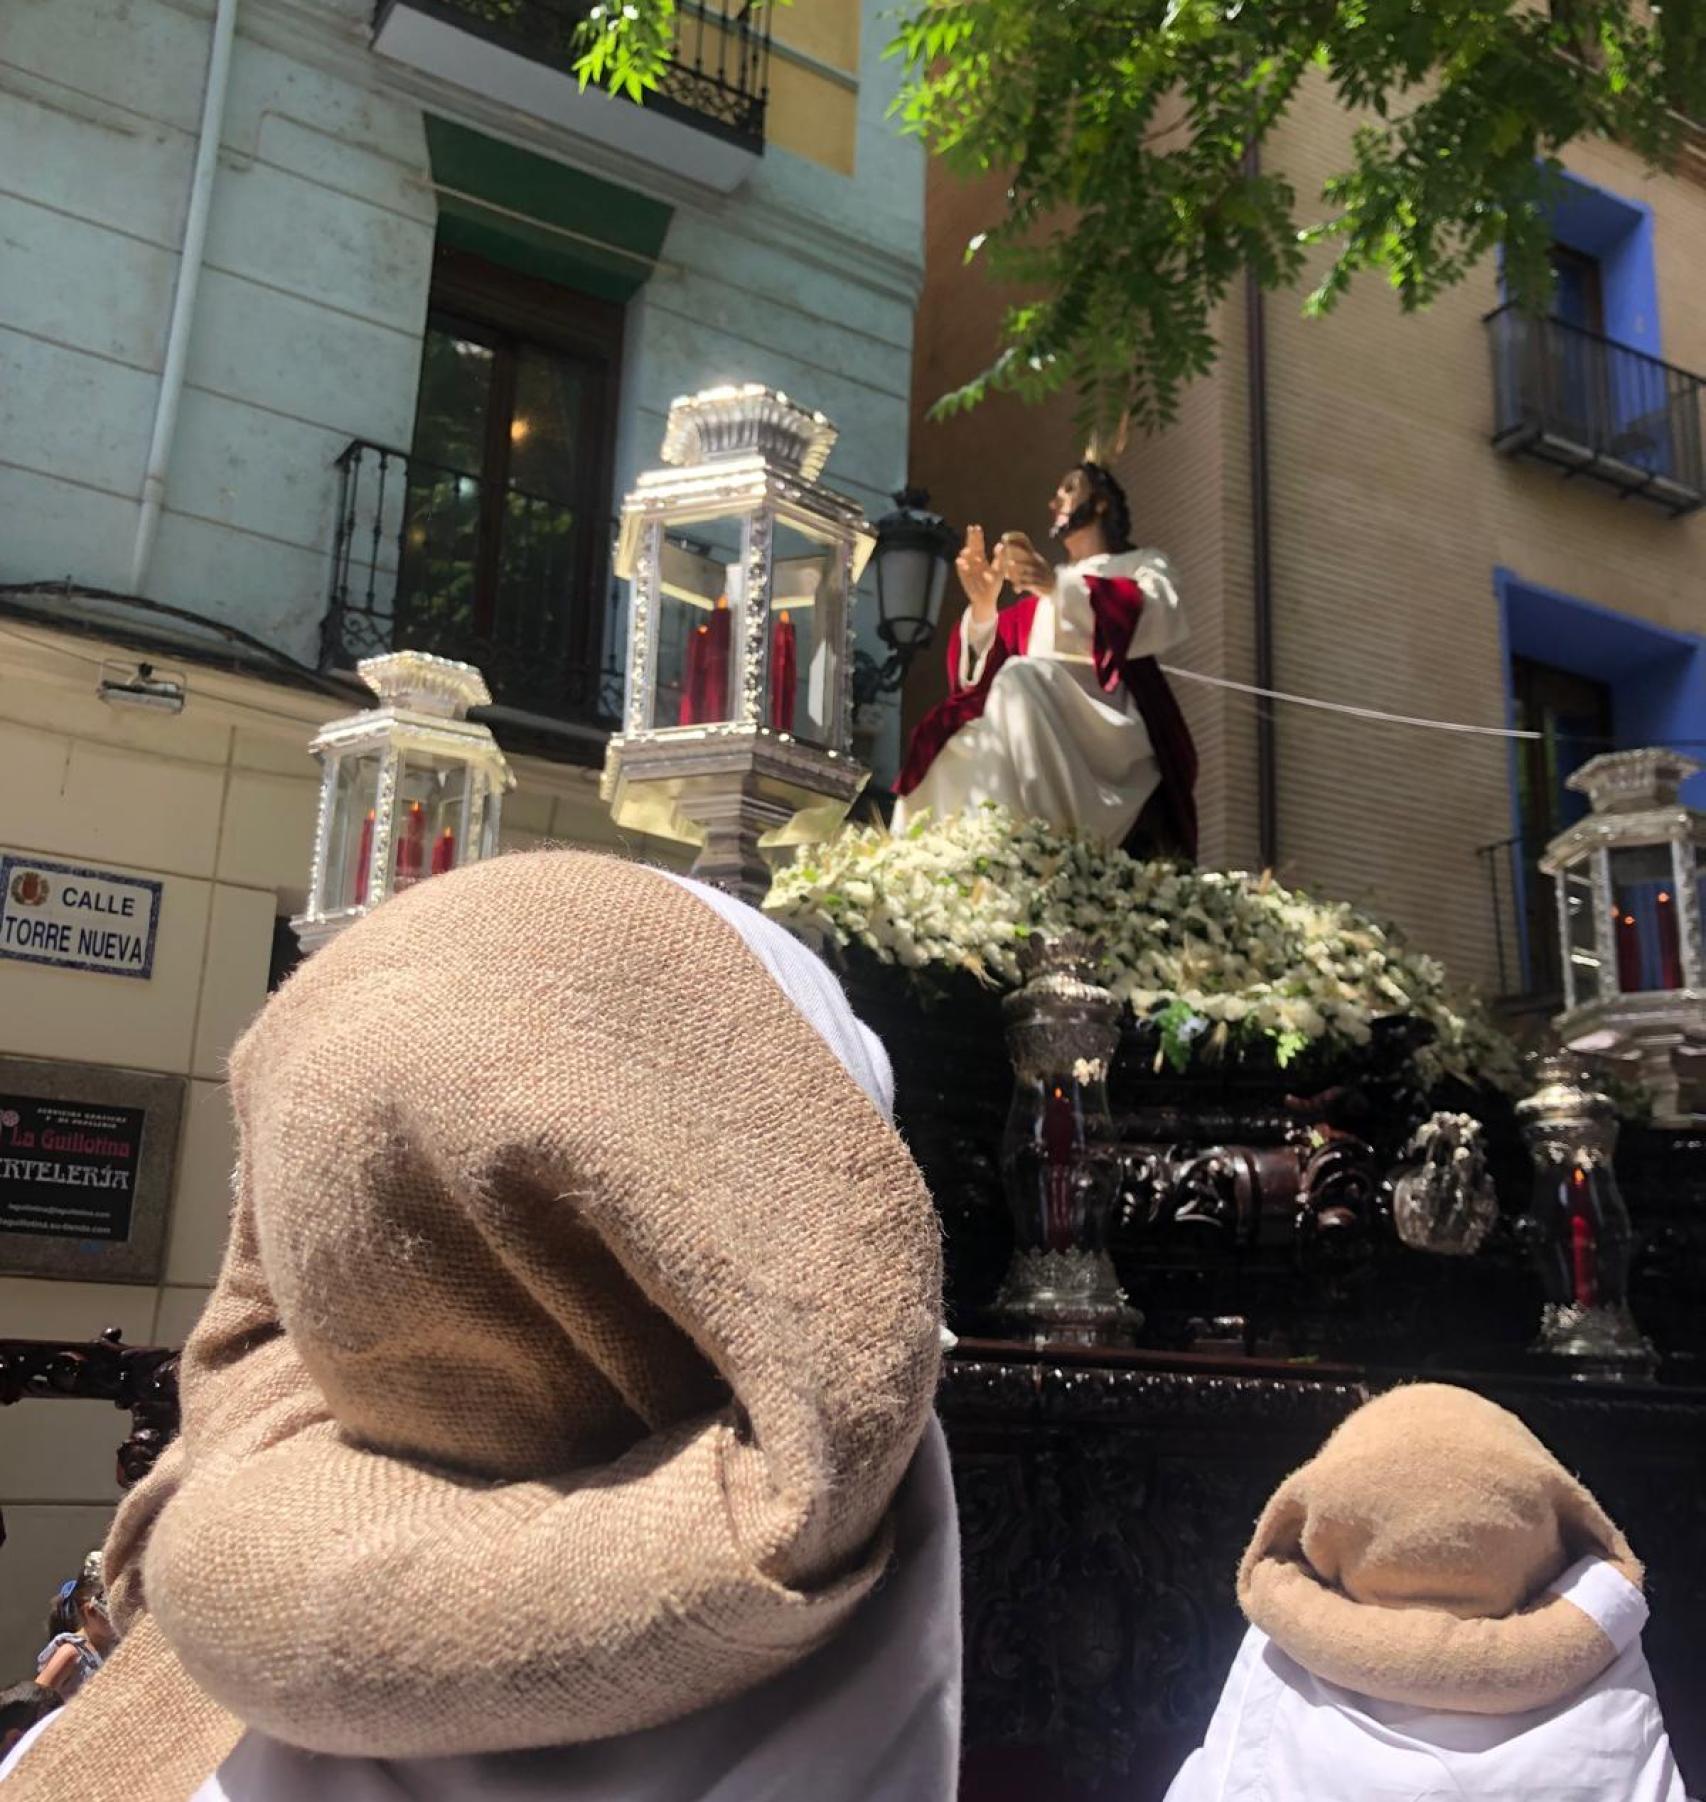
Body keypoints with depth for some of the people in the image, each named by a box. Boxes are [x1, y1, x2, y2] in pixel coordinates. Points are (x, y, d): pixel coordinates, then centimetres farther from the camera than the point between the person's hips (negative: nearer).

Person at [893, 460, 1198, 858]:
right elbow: (983, 670, 18)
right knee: (945, 757, -17)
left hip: (1108, 718, -5)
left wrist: (1059, 586, -19)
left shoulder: (1142, 565, 18)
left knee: (1021, 679, -32)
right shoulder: (1039, 593, 30)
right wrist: (983, 605, -1)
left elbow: (1162, 621, -8)